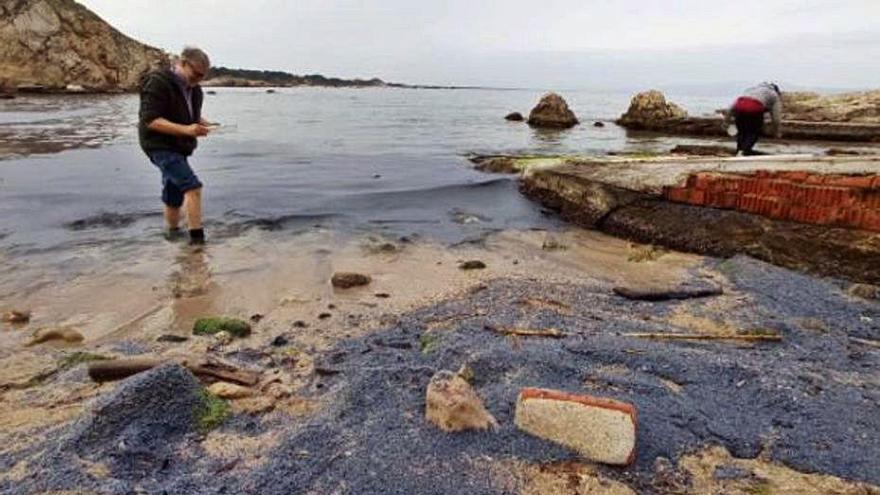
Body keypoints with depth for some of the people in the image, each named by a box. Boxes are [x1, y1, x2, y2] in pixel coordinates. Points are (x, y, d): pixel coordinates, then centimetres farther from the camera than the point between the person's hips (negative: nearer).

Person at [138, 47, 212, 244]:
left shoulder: (193, 88, 10)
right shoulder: (158, 83, -17)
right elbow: (150, 120, -24)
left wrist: (201, 123, -2)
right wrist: (185, 129, -34)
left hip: (179, 147, 9)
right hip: (160, 146, -9)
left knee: (175, 193, 19)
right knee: (193, 187, -21)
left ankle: (173, 230, 36)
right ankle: (197, 237, -21)